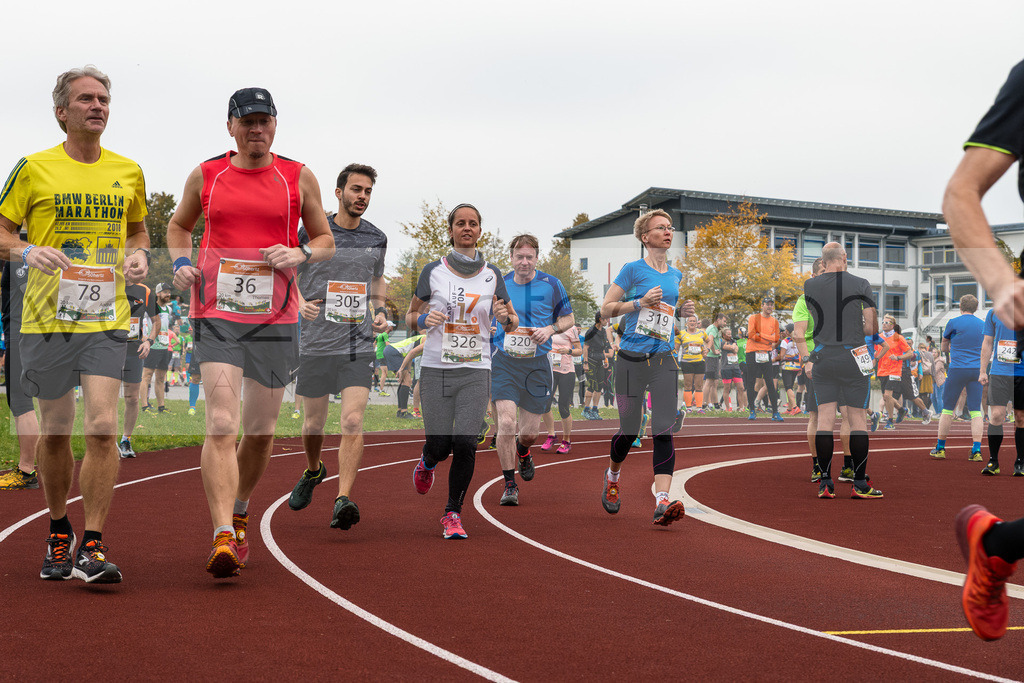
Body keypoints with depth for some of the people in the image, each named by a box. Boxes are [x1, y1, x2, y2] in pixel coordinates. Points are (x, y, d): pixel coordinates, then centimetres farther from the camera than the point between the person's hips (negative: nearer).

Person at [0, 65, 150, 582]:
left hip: (106, 320, 1)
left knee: (103, 427, -13)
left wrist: (139, 256, 2)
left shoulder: (128, 171, 9)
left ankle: (93, 546, -7)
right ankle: (58, 533, 30)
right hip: (46, 320, -1)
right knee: (54, 432, 9)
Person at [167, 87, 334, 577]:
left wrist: (299, 254, -8)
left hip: (275, 320, 1)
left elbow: (326, 241, 13)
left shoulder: (299, 178, 6)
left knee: (261, 431, 10)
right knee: (221, 423, -17)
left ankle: (239, 516, 35)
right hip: (216, 316, -1)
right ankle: (223, 538, -22)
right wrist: (181, 263, 3)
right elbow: (178, 226, 23)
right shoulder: (206, 175, 7)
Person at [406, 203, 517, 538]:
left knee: (465, 445, -10)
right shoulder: (433, 271, 1)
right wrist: (424, 318, -12)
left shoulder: (491, 275, 5)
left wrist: (505, 317, -11)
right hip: (436, 369, -1)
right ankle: (427, 463, 36)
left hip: (475, 372, 1)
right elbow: (410, 316, 10)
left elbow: (512, 322, 13)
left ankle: (453, 514, 8)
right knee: (439, 446, -3)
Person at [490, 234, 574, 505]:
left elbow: (569, 318, 7)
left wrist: (550, 329, -11)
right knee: (506, 423, -14)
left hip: (537, 363, 0)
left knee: (530, 432, 6)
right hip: (504, 362, 0)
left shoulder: (551, 285, -2)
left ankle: (523, 451, 45)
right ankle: (509, 484, 0)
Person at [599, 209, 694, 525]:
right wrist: (641, 302, -15)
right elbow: (606, 309, -3)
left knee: (664, 430, -10)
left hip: (663, 360, 4)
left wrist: (682, 311, 8)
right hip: (632, 359, -4)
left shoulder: (675, 275, 14)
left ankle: (662, 502, -17)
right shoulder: (633, 270, -2)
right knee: (629, 430, 2)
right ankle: (612, 476, 34)